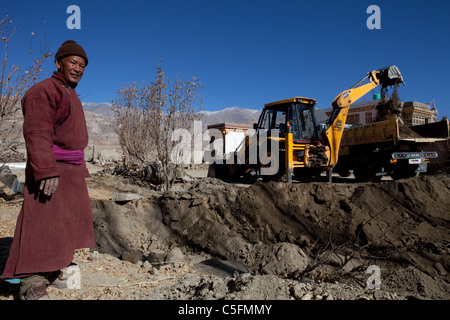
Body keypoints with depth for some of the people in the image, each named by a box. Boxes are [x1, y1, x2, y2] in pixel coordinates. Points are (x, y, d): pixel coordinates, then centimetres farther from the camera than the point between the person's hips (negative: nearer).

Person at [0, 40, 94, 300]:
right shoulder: (44, 90, -11)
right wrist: (46, 171, -29)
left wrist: (80, 169, 20)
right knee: (43, 223, -8)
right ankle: (32, 286, -1)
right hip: (50, 170, -10)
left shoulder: (71, 95, 19)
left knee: (65, 220, 14)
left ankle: (51, 271, 26)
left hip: (71, 171, 10)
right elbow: (37, 133, -21)